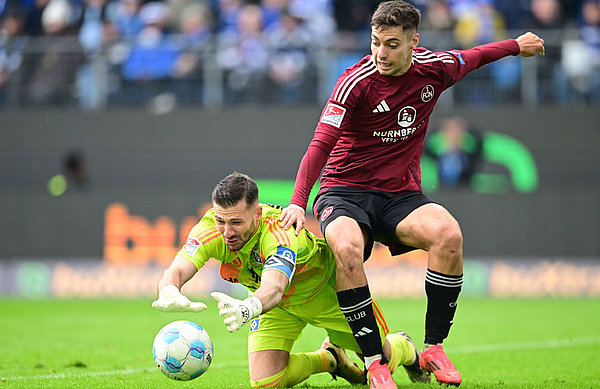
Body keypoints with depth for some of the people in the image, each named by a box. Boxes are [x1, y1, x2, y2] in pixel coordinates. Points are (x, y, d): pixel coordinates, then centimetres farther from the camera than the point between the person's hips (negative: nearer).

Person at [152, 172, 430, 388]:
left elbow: (273, 286, -62)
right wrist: (169, 293, -68)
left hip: (327, 289, -4)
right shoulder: (211, 229, -29)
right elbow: (175, 271, -42)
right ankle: (330, 358, 18)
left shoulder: (280, 233, -43)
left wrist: (249, 308, -86)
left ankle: (404, 348, 41)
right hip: (278, 303, 4)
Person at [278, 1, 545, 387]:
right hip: (345, 192, -3)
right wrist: (298, 203, -31)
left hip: (401, 194, 3)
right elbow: (322, 144, -20)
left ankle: (434, 348, -14)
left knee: (449, 235, -29)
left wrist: (518, 45, 38)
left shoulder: (434, 68, -2)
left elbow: (470, 58, 22)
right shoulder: (356, 81, -15)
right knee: (347, 249, -37)